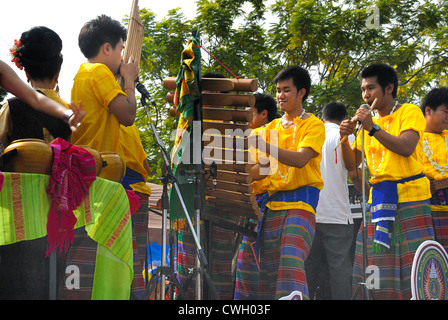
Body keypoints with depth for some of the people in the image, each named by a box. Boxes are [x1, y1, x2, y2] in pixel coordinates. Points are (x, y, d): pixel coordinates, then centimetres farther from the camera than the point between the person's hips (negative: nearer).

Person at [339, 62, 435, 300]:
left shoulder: (409, 112, 1)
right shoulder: (369, 121, 18)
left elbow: (406, 148, -17)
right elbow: (352, 163, 15)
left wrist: (373, 128, -19)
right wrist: (345, 138, -2)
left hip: (410, 199, -6)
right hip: (378, 200, 6)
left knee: (414, 270, -10)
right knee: (376, 272, 0)